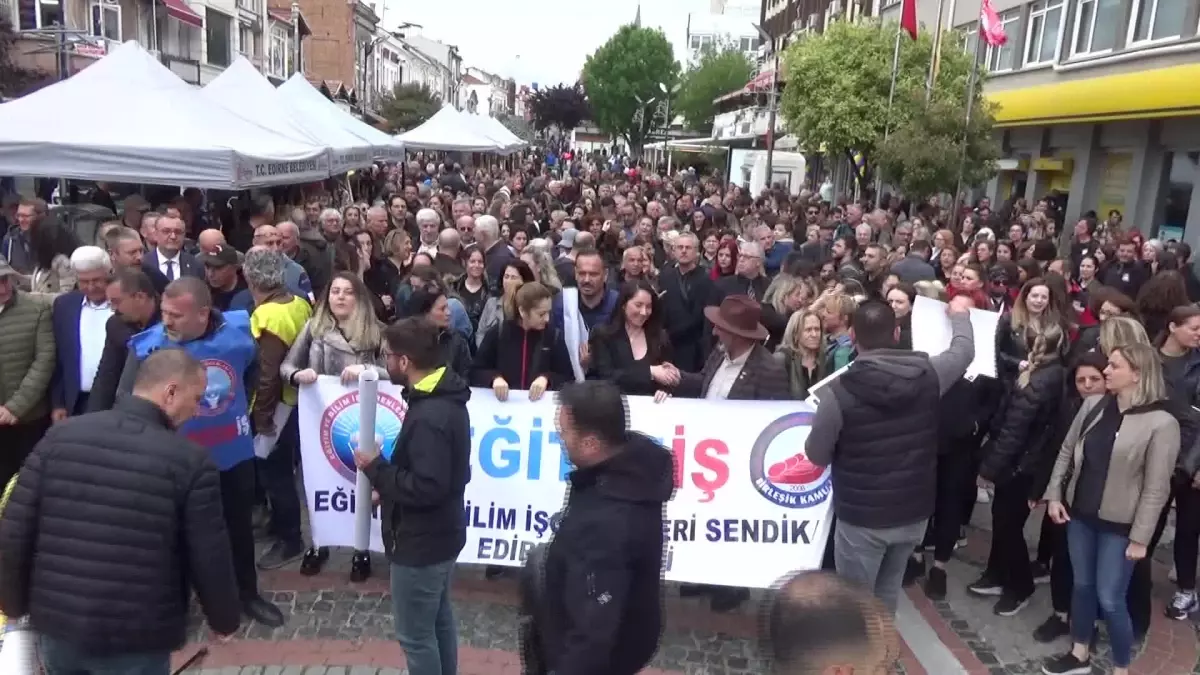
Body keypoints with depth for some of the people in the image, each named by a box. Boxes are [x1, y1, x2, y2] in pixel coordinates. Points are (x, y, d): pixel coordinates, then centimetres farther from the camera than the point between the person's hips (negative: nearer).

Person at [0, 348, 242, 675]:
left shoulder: (61, 435, -3)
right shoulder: (191, 461, -16)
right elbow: (210, 560, -11)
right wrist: (225, 619, 6)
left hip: (56, 622, 5)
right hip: (135, 638, -4)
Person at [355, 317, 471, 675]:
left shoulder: (429, 416, -28)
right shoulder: (445, 399, 3)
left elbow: (426, 488, -30)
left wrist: (376, 468, -18)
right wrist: (388, 487, 5)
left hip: (421, 543, -10)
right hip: (440, 535, 10)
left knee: (415, 635, 7)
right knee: (440, 621, 23)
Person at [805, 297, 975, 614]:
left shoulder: (840, 391, -22)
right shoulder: (928, 375, -10)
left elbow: (816, 456, -11)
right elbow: (964, 350, 12)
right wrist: (960, 314, 32)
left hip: (861, 518, -4)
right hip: (914, 512, 5)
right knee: (888, 593, 23)